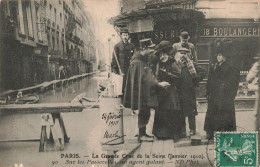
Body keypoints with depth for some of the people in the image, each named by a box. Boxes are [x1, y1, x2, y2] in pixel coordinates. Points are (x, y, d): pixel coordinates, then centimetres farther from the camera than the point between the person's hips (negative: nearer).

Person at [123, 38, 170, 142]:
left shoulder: (144, 60, 13)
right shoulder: (137, 63, -19)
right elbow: (144, 80, -21)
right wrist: (159, 84, -19)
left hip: (147, 92, 10)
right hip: (142, 93, -9)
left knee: (145, 113, 14)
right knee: (144, 113, -3)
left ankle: (142, 133, 23)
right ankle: (142, 135, 7)